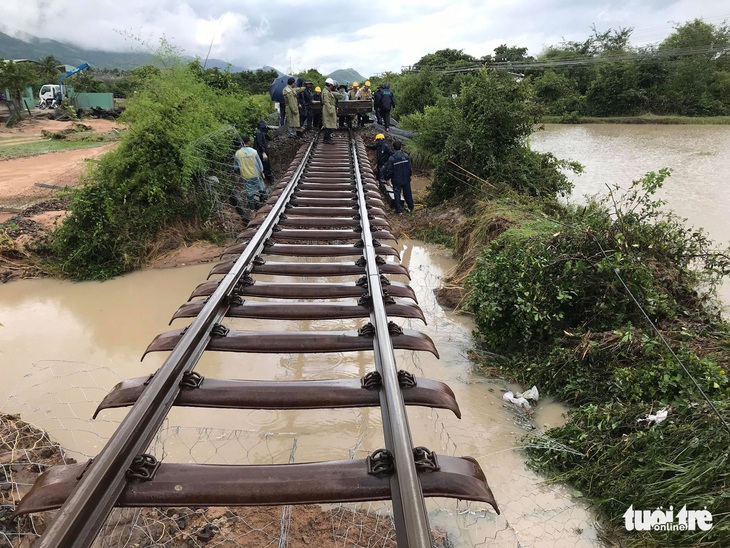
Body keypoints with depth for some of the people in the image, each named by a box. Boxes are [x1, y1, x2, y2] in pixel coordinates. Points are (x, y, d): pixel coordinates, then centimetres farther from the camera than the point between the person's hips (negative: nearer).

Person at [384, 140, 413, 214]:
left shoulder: (392, 158, -18)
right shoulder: (406, 156, -8)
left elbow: (389, 170, -12)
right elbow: (410, 167, -1)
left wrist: (387, 178, 4)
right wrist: (409, 174, 17)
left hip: (397, 180, -3)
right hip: (406, 179, 3)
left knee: (397, 194, 9)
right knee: (407, 193, 18)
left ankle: (398, 209, 14)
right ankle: (410, 207, 30)